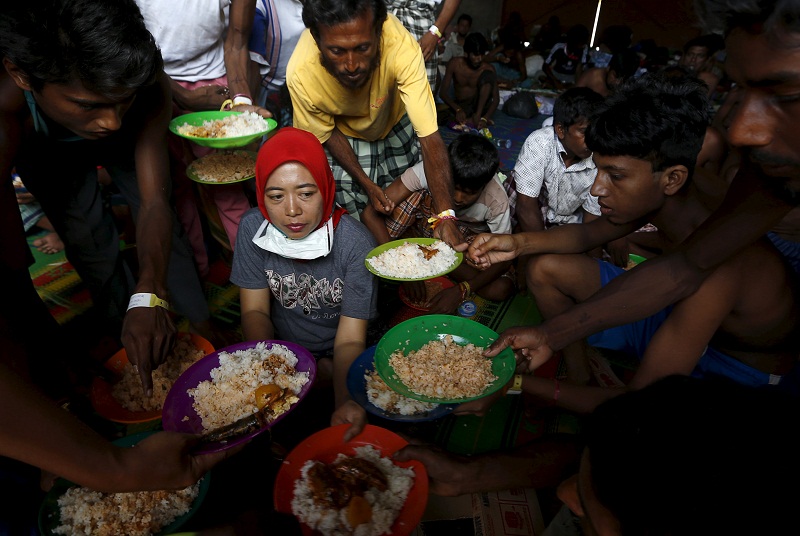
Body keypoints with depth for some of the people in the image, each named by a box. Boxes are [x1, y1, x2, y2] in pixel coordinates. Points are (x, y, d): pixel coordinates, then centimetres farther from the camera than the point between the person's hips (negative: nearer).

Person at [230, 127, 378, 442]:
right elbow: (255, 310, -6)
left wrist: (345, 402, -40)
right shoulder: (253, 228, -13)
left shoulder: (355, 243, -23)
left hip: (333, 360, -2)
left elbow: (350, 340, -20)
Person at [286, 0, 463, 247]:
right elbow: (327, 133, -17)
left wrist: (446, 217, -52)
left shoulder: (402, 46, -43)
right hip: (344, 130, 0)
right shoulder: (300, 76, -38)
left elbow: (430, 137, -44)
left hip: (395, 116, 1)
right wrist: (366, 184, -19)